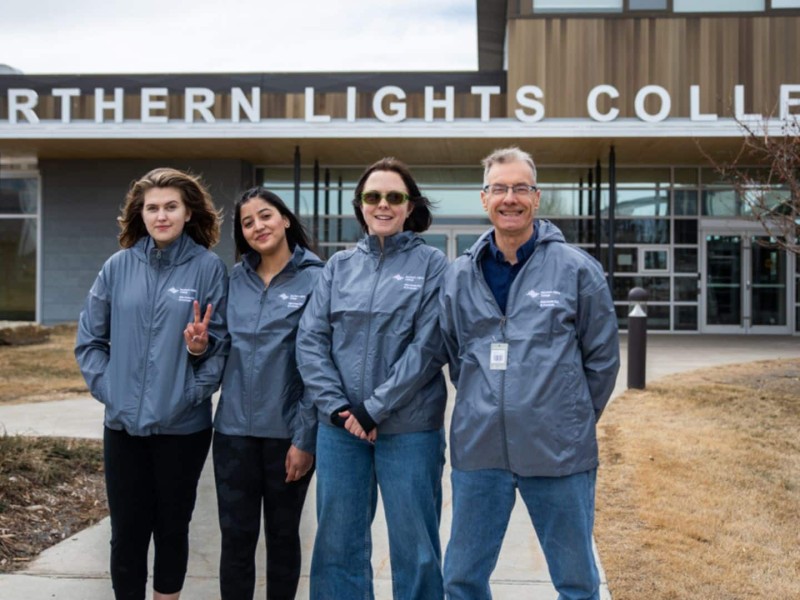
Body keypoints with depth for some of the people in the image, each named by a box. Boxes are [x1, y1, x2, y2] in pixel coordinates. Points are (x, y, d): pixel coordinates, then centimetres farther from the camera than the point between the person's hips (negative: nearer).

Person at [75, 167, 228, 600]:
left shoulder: (209, 267, -5)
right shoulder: (119, 266, 1)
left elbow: (222, 341, -2)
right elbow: (89, 338, 8)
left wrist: (197, 389, -15)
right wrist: (106, 385, -3)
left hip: (183, 424, -1)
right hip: (124, 423, 2)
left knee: (172, 528, 13)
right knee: (127, 532, 9)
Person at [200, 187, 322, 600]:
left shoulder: (315, 280, -6)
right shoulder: (235, 280, 7)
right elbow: (226, 349, 14)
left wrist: (305, 439, -12)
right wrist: (201, 346, -10)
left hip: (287, 431, -3)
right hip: (234, 428, 3)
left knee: (283, 534, 12)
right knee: (236, 537, 8)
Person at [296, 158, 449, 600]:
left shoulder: (431, 264, -1)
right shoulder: (339, 266, 9)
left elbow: (427, 348, -10)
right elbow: (311, 341, 3)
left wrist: (374, 410, -13)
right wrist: (336, 406, -9)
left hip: (409, 427, -3)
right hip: (339, 426, 3)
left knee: (414, 545, 5)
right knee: (337, 542, 12)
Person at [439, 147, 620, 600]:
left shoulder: (577, 269, -3)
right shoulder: (460, 276, 6)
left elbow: (602, 358, 3)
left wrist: (572, 422, 7)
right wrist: (488, 409, 12)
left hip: (559, 452, -2)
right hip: (477, 449, 3)